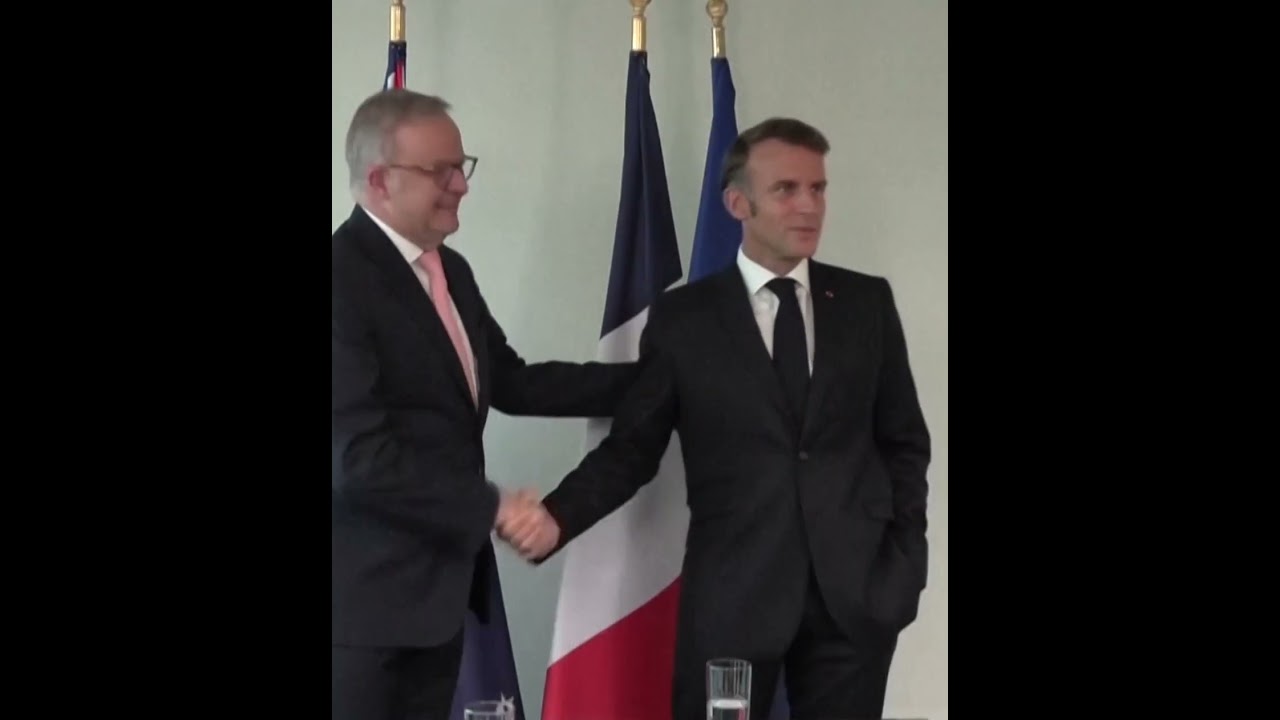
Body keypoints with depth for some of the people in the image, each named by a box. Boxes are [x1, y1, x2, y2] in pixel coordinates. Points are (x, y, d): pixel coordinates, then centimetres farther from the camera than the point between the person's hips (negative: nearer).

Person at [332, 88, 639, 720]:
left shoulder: (449, 269, 12)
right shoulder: (344, 275, -18)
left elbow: (511, 382, 13)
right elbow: (359, 453, -23)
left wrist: (645, 381, 8)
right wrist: (491, 508, -18)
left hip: (437, 581, 8)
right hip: (365, 590, -8)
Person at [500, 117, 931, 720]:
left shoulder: (868, 302, 7)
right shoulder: (683, 315, 1)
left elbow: (904, 441, 11)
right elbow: (632, 447, 1)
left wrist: (906, 562, 4)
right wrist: (557, 518, -15)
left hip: (858, 590, 2)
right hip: (733, 592, -2)